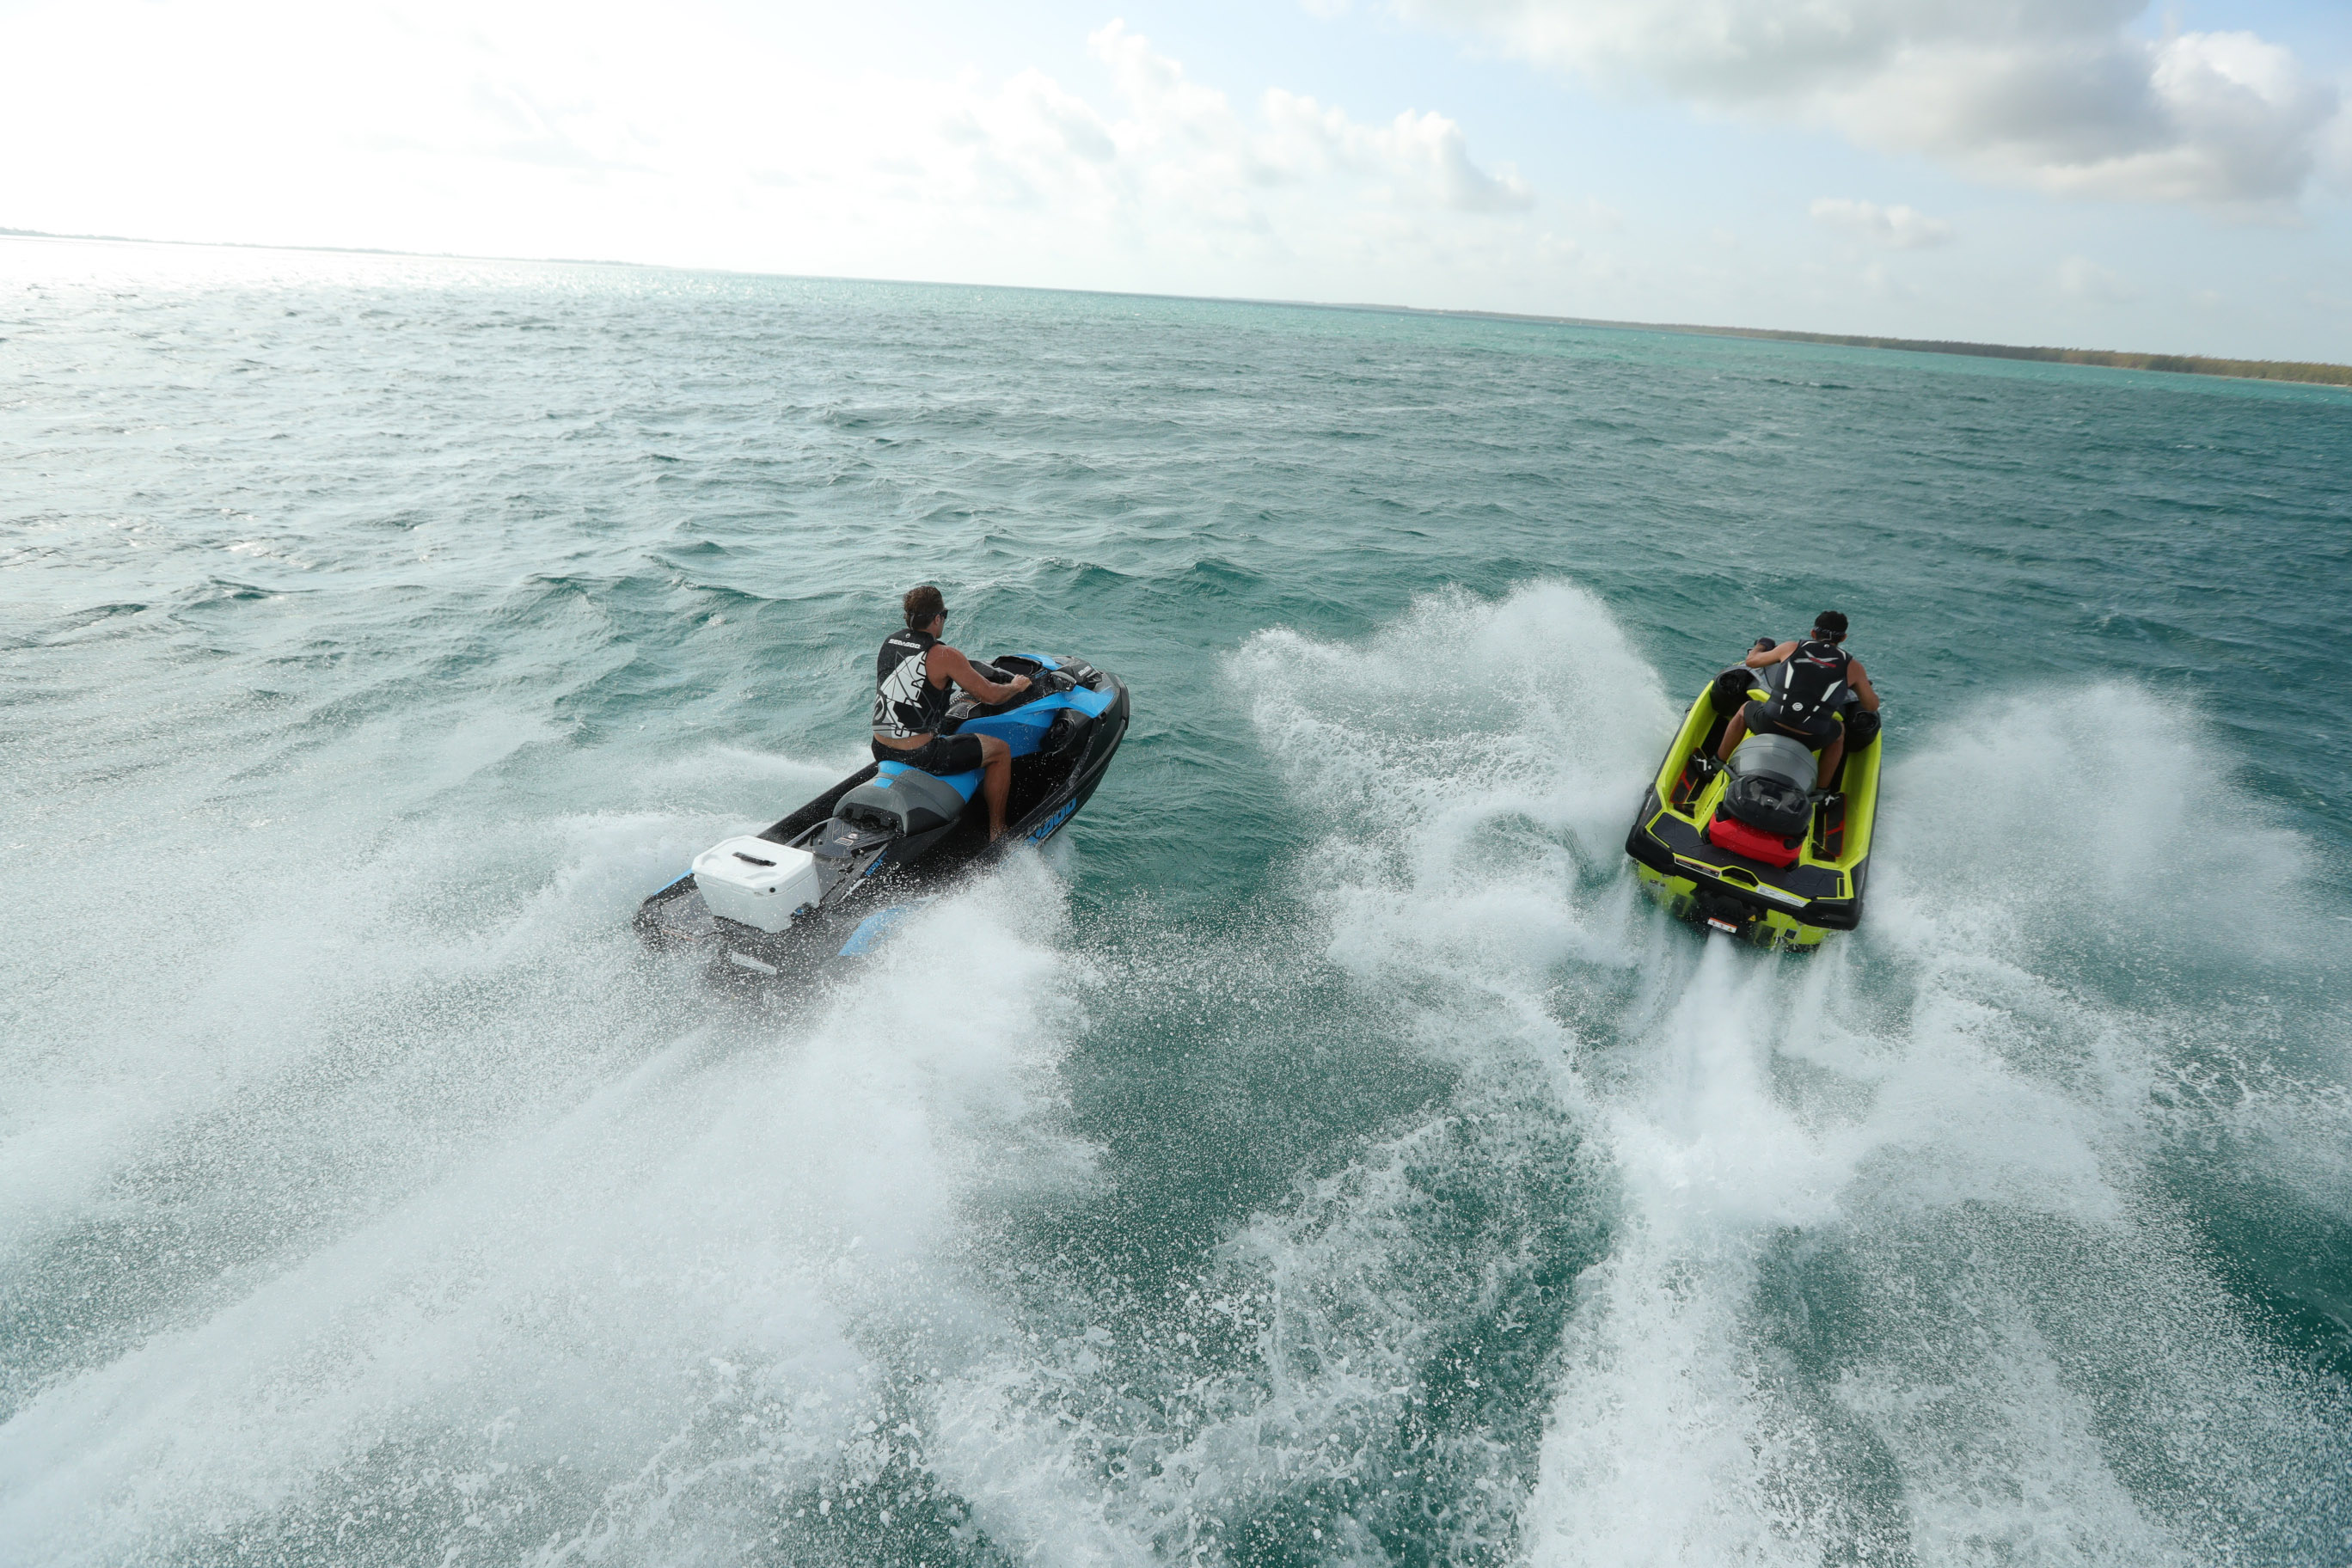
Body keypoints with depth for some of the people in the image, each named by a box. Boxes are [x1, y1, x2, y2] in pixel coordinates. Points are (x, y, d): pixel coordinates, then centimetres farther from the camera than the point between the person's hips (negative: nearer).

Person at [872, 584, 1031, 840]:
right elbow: (990, 694, -10)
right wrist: (1016, 686, 11)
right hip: (919, 756, -8)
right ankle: (997, 834, 14)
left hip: (881, 751, 8)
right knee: (1000, 750, 7)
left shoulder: (889, 642, 6)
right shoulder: (942, 655, -16)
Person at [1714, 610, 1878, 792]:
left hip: (1769, 726, 0)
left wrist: (1761, 645, 47)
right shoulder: (1852, 666, 9)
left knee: (1745, 709, 33)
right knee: (1839, 732, 35)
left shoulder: (1792, 648, 10)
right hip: (1811, 740, 0)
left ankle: (1718, 764, 38)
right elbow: (1872, 706, 18)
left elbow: (1751, 661, 24)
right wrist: (1864, 684, 39)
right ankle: (1821, 790, 32)